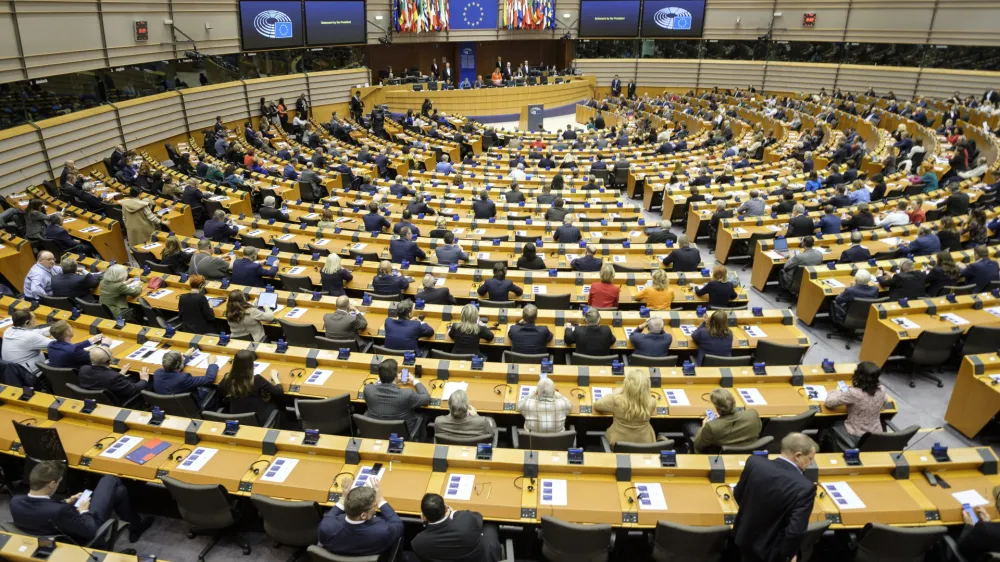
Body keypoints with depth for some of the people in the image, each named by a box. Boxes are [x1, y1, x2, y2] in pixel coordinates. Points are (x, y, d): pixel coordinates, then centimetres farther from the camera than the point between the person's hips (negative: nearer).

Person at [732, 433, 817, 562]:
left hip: (744, 537, 4)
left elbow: (738, 495, -1)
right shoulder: (804, 487, -29)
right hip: (771, 549, -4)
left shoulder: (754, 462, -16)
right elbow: (796, 531, -29)